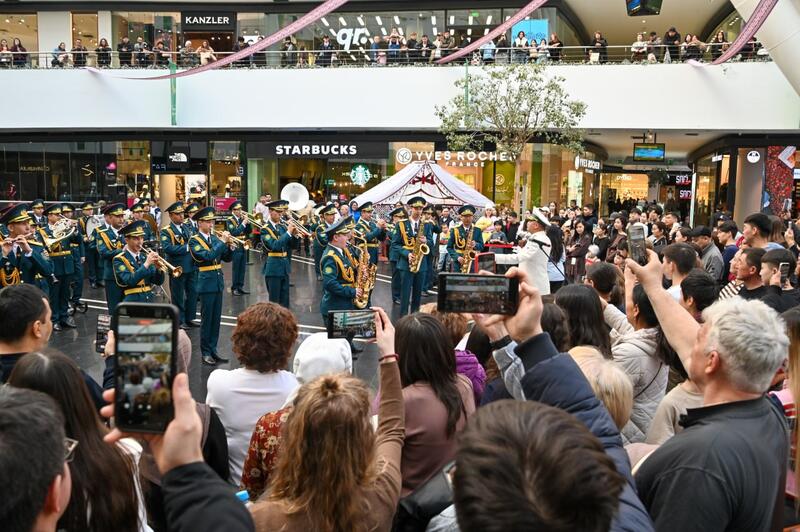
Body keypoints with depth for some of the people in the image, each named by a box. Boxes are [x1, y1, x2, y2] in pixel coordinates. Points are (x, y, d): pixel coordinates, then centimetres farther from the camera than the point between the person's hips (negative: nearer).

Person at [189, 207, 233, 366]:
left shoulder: (215, 238, 10)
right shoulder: (194, 240, -8)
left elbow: (227, 258, 8)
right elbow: (207, 256, -24)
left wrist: (228, 246, -9)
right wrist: (222, 242, -21)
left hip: (218, 281, 6)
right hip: (207, 282, -6)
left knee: (216, 318, 10)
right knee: (207, 318, 0)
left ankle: (213, 350, 19)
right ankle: (205, 353, 10)